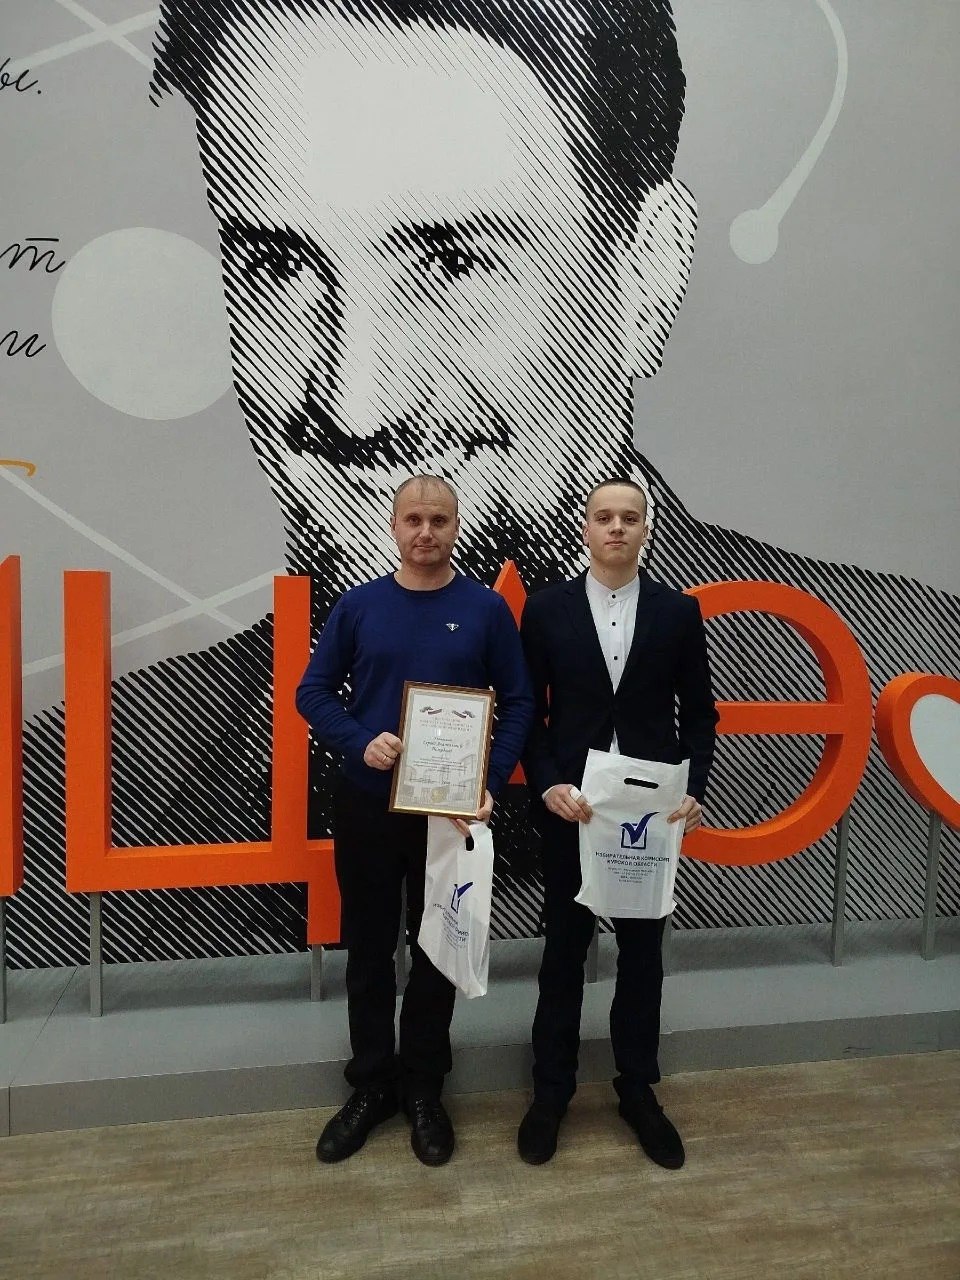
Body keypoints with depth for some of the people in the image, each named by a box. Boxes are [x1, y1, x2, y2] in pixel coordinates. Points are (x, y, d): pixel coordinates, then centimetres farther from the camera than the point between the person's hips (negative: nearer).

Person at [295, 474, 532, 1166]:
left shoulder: (486, 608, -3)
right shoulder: (359, 606, 0)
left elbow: (520, 703, -1)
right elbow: (314, 692, 3)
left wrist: (491, 784, -14)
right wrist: (361, 741, -15)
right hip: (366, 805, 1)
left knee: (438, 949, 12)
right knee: (368, 948, 12)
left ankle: (423, 1088, 32)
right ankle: (372, 1085, 32)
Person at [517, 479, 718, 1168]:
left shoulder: (680, 611, 2)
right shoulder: (547, 607, -1)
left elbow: (699, 713, 4)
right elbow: (527, 711, -1)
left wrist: (694, 790, -8)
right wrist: (548, 784, -13)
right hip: (570, 805, -1)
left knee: (643, 952, 14)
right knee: (564, 950, 11)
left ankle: (639, 1090, 32)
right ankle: (552, 1090, 28)